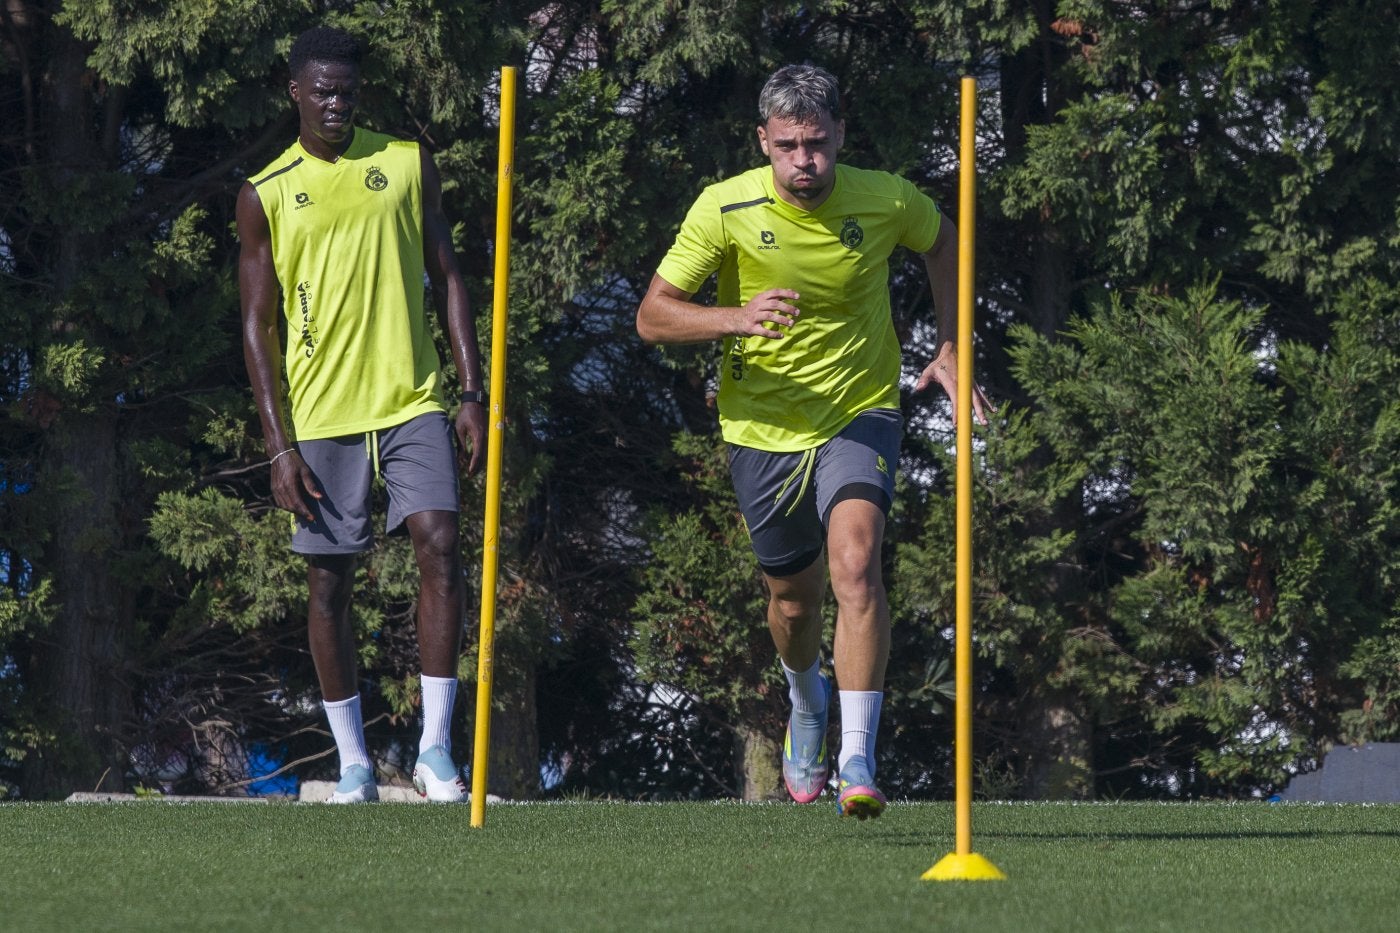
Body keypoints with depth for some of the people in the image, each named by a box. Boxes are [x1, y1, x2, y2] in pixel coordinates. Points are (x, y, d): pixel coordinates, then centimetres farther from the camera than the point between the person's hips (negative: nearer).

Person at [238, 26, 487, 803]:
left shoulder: (408, 164, 7)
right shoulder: (265, 196, 3)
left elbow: (447, 280, 10)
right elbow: (258, 325, 3)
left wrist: (473, 393, 2)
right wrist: (279, 445, -4)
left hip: (414, 402, 0)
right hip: (322, 414, 0)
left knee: (439, 544, -15)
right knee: (327, 581, 2)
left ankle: (435, 747, -9)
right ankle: (353, 761, 13)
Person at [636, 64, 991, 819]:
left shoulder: (886, 202, -11)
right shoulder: (725, 209, -14)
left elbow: (942, 244, 13)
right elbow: (652, 315, -13)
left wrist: (949, 349, 5)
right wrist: (735, 318, -31)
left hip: (860, 411, -1)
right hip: (763, 425, 1)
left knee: (854, 562, -26)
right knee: (794, 598, 14)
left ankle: (857, 763, -26)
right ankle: (806, 704, 50)